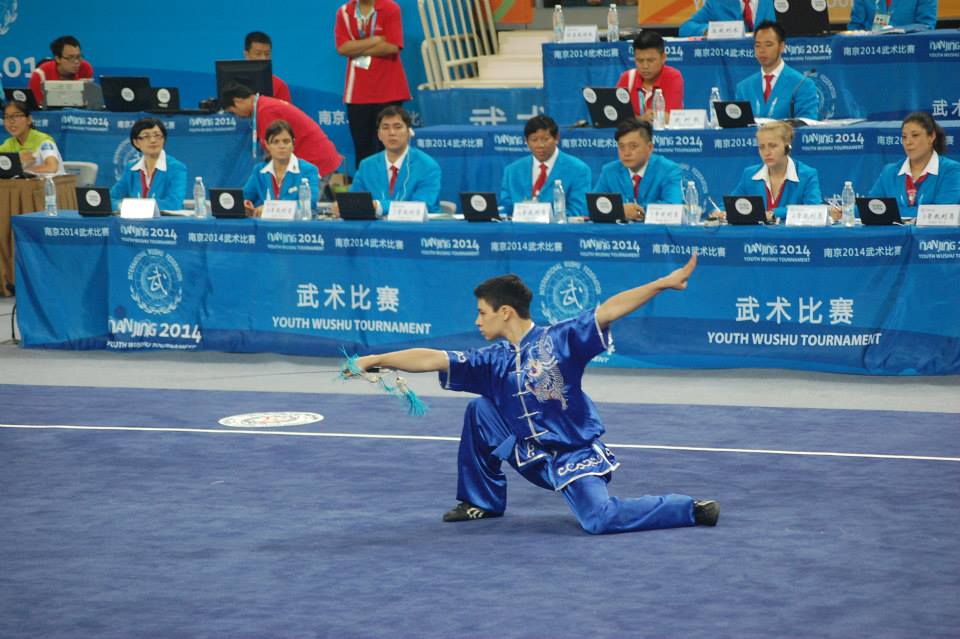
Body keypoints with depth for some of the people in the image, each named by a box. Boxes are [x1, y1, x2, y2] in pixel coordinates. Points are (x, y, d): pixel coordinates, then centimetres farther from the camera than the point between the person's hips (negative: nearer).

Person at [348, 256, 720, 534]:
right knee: (479, 411, 0)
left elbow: (608, 311, -18)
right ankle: (483, 502, 16)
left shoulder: (558, 340, -11)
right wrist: (376, 360, -6)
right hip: (533, 458, 6)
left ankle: (691, 510, -9)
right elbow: (431, 359, 1)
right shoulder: (493, 362, 3)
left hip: (576, 454, -6)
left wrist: (664, 283, -25)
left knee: (599, 520, -29)